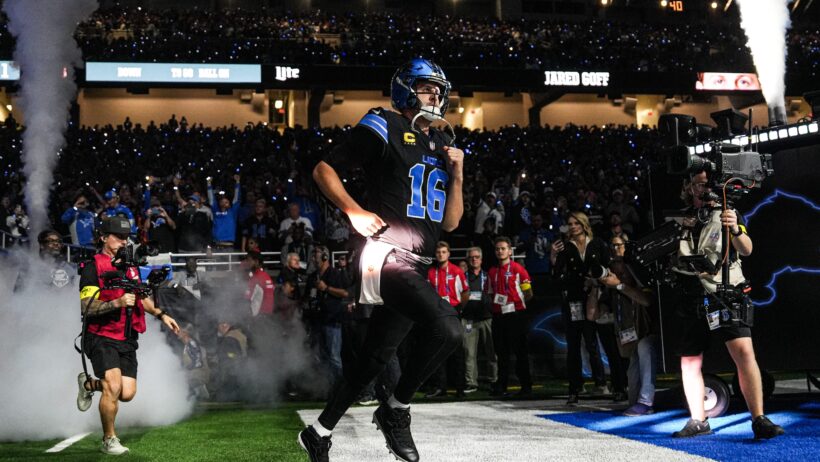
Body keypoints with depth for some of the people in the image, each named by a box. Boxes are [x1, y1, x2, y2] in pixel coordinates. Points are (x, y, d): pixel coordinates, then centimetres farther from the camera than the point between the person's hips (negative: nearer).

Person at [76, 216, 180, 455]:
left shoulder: (130, 265, 16)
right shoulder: (93, 267, -7)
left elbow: (141, 297, 28)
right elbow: (86, 307, -15)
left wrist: (161, 314, 15)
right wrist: (117, 303, -26)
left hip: (127, 340, 6)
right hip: (102, 338, -6)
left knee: (127, 394, -2)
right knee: (113, 387, -20)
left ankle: (89, 384, 28)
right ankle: (109, 440, 1)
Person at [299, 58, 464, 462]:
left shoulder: (442, 145, 19)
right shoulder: (384, 129, -2)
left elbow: (450, 223, 16)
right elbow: (324, 169, -2)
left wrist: (456, 176, 3)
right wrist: (354, 211, -14)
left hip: (415, 269, 8)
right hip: (387, 256, -8)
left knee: (374, 360, 13)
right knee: (447, 329, -26)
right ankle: (395, 410, -7)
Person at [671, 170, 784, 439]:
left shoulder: (727, 213, 6)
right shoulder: (682, 219, 14)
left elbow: (746, 250, -10)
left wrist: (735, 229, -30)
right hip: (693, 300, 4)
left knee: (744, 351, -20)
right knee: (689, 363, 4)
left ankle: (759, 420, -20)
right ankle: (698, 421, 17)